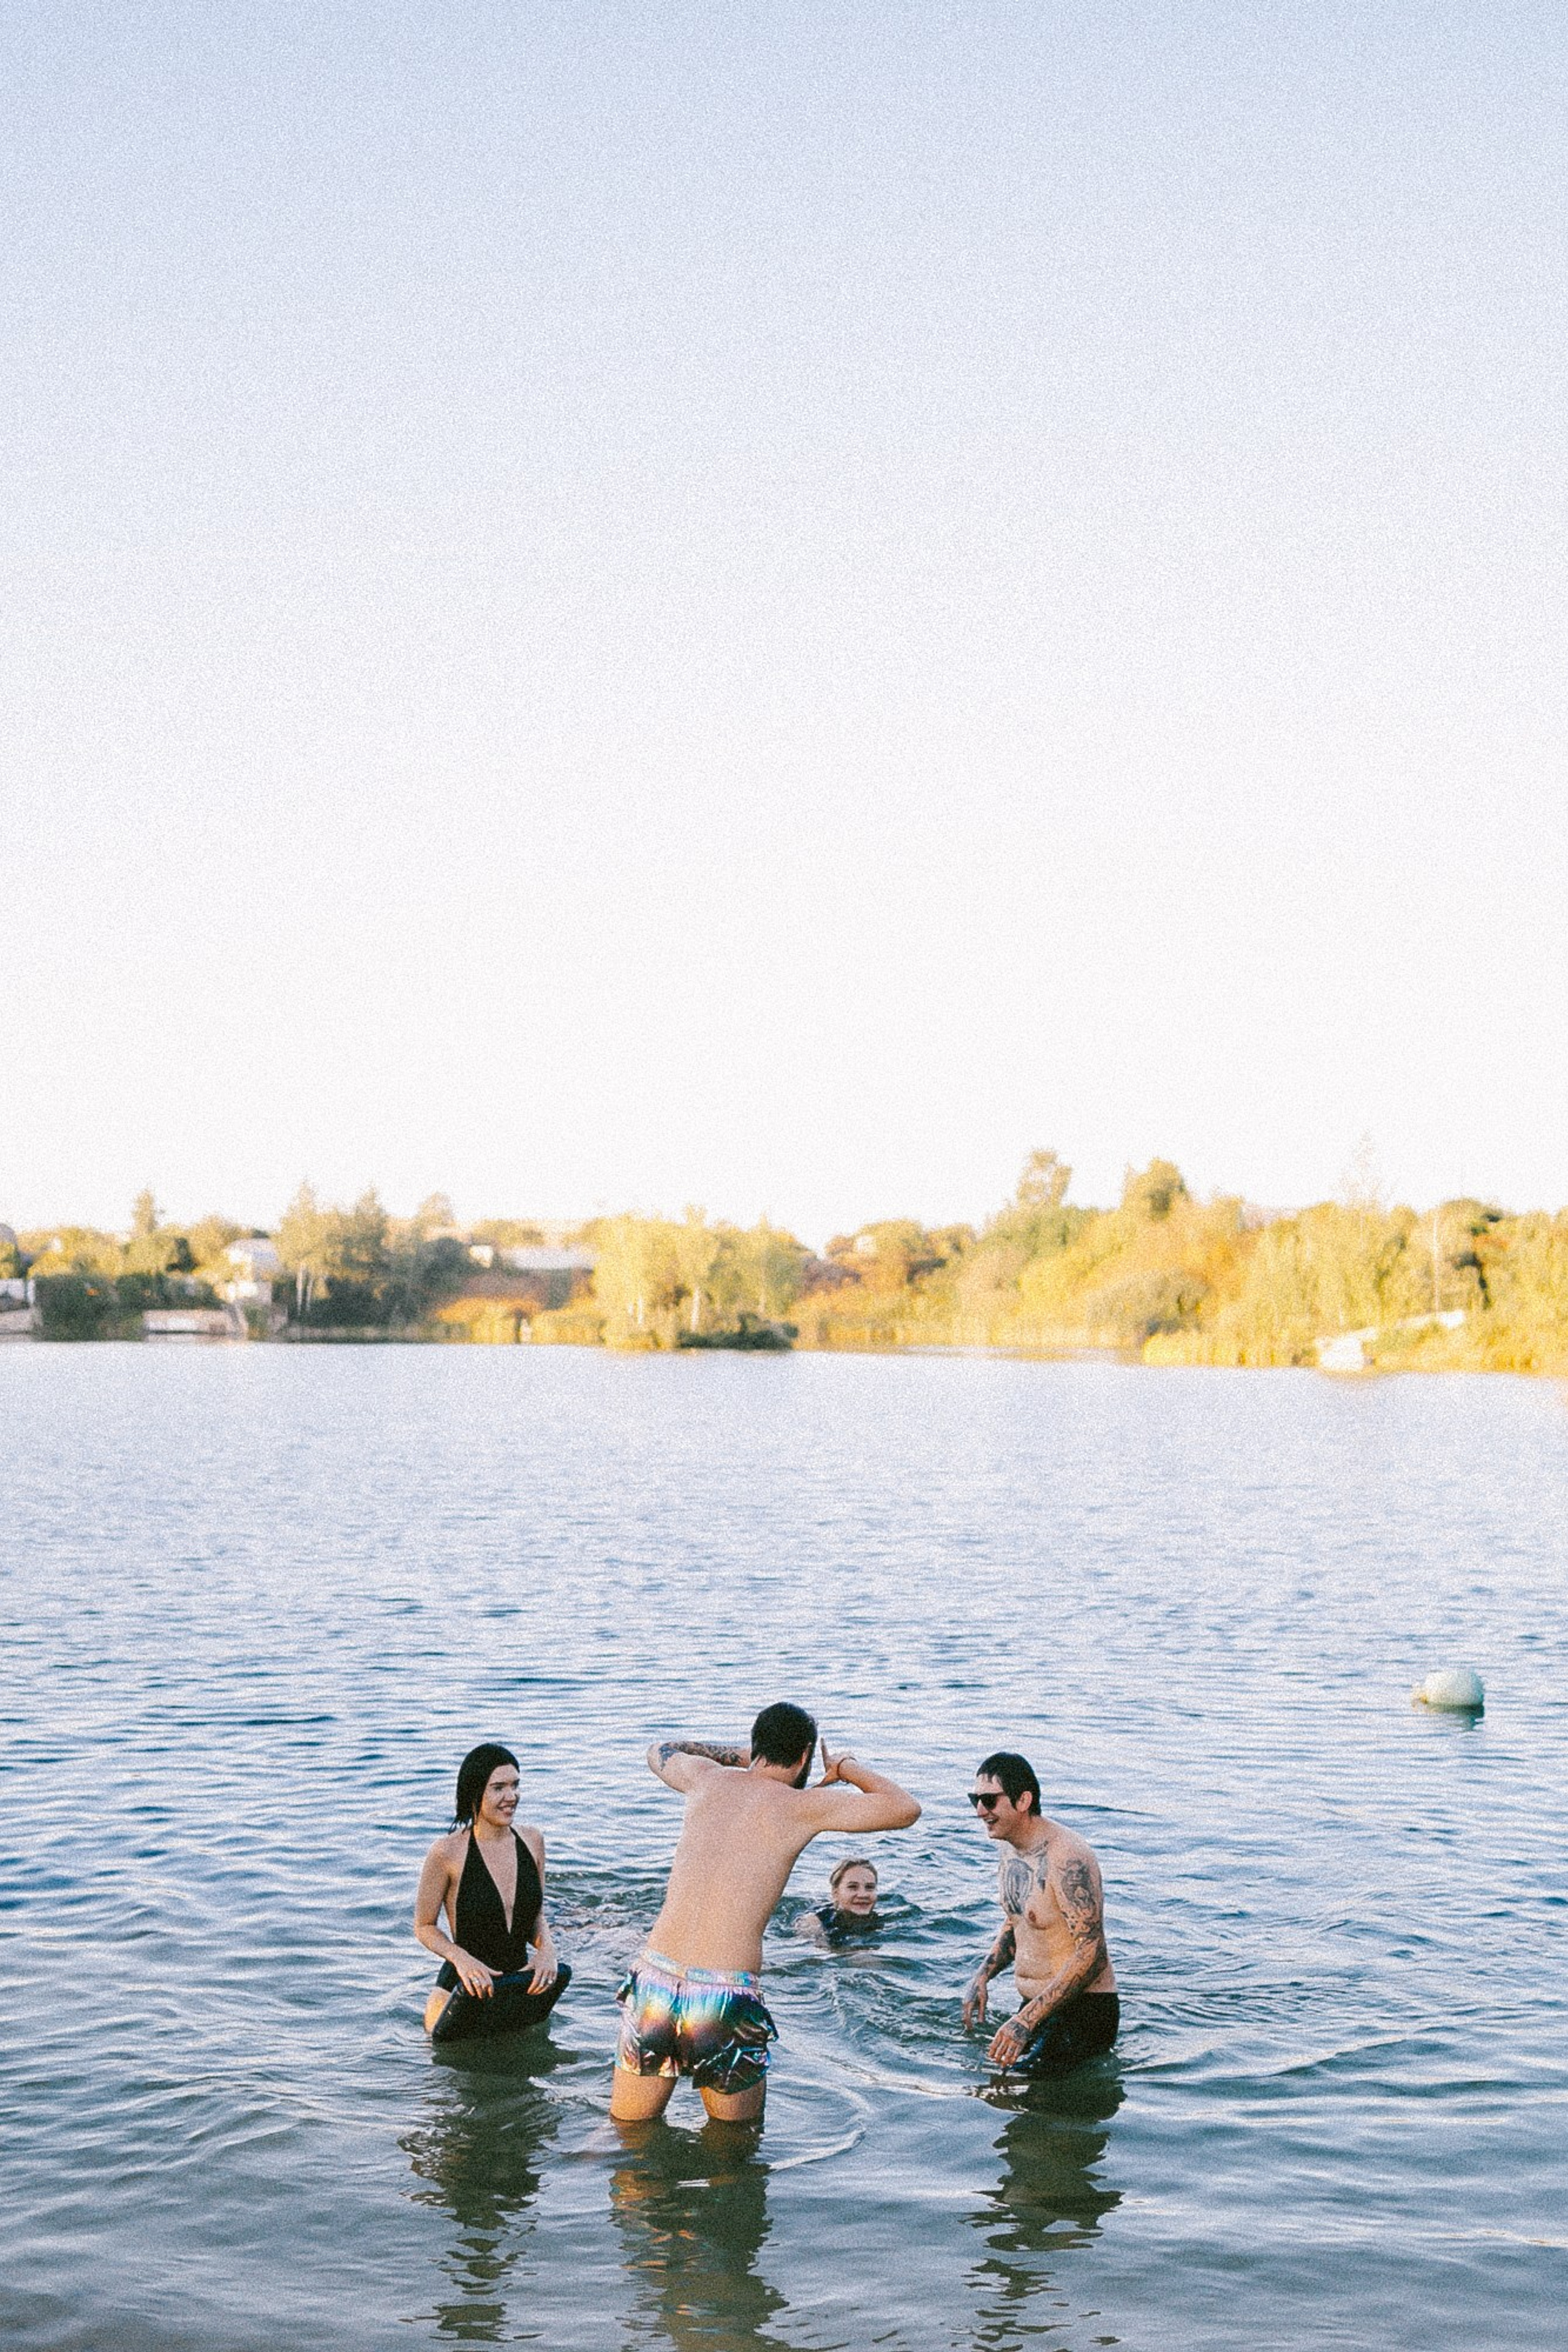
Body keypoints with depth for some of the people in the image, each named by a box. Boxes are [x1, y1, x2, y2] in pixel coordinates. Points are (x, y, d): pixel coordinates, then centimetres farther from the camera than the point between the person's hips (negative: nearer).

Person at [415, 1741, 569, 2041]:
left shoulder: (532, 1839, 0)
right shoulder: (447, 1853, -15)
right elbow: (424, 1926, -5)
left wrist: (546, 1948, -9)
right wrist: (461, 1958, -21)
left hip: (519, 1979, 4)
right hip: (465, 1983, -4)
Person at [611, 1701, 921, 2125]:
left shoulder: (707, 1779, 11)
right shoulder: (801, 1806, -1)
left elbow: (660, 1751, 35)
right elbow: (907, 1809, 6)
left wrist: (735, 1755, 40)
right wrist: (844, 1768, 20)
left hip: (654, 1983, 3)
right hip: (726, 2000, -3)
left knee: (627, 2130, 19)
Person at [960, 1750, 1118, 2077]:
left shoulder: (1066, 1858, -22)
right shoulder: (1011, 1849, 7)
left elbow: (1092, 1954, -26)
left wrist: (1026, 2020, -27)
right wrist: (982, 1977, 7)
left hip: (1084, 2010, -9)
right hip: (1034, 2003, 9)